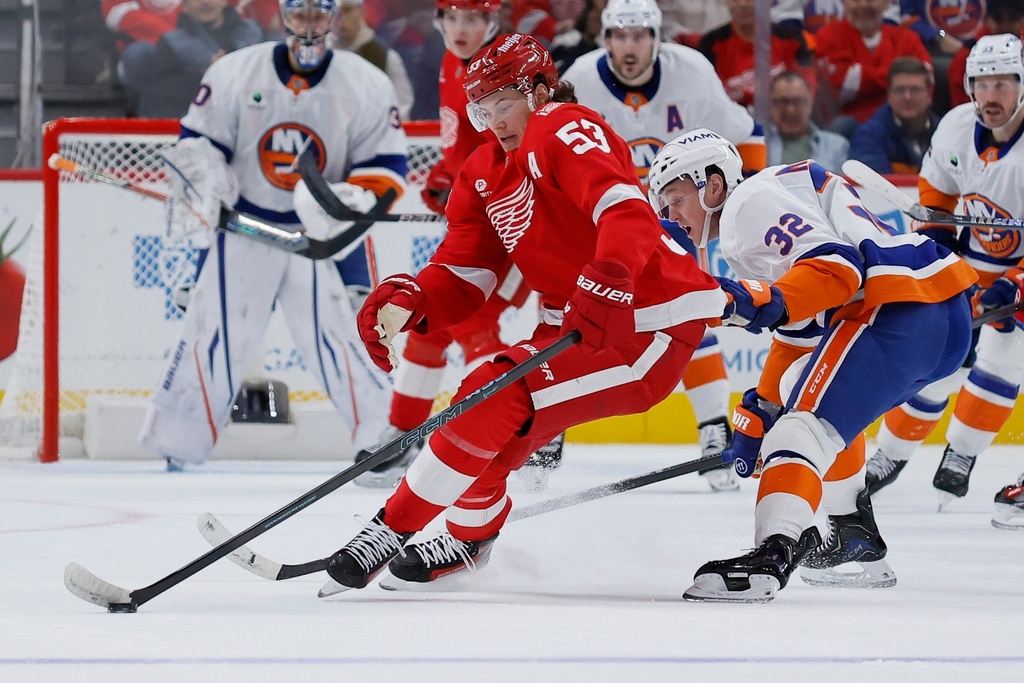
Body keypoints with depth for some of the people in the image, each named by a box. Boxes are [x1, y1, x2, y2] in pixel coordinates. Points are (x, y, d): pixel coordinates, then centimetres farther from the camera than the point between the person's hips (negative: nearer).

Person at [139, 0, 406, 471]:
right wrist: (193, 201, -11)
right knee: (214, 333, 0)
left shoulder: (366, 86, -5)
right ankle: (176, 446, 10)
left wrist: (355, 201, -21)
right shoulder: (234, 74, -4)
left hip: (323, 234, -1)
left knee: (335, 335, -10)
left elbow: (386, 167, -3)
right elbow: (195, 145, 3)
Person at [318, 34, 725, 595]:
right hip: (571, 322, 9)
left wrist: (608, 281, -47)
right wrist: (408, 302, -12)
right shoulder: (485, 172, 12)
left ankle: (393, 529, -11)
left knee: (495, 401, -18)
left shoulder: (566, 131, -15)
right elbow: (464, 273, 8)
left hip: (650, 323, -9)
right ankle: (469, 537, 32)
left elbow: (625, 209, -32)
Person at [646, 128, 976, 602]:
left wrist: (768, 303, -30)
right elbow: (799, 335, 30)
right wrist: (757, 416, 26)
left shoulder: (751, 203, -3)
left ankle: (774, 554, -43)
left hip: (901, 310, -11)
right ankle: (857, 541, 36)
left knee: (808, 421, -22)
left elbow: (835, 264, -18)